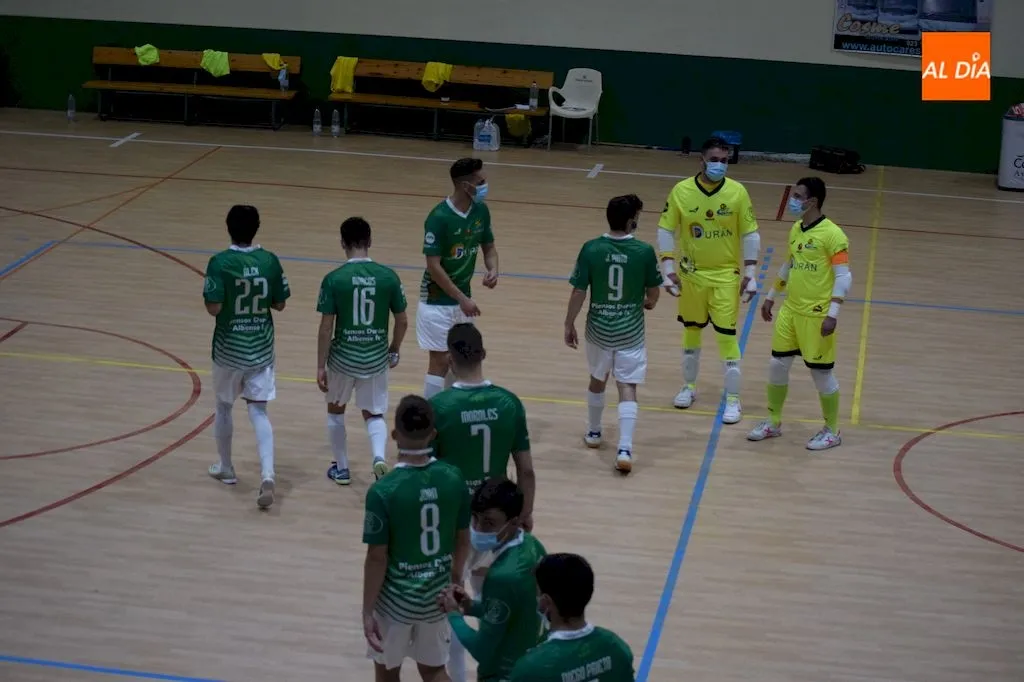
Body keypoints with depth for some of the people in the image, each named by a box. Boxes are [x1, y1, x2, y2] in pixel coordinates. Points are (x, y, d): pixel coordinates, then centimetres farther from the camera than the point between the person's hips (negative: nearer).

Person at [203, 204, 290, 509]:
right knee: (258, 411, 4)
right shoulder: (270, 261, -6)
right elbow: (279, 304, 2)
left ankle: (225, 468, 34)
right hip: (261, 348, 2)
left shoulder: (220, 263, -16)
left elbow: (214, 308, -19)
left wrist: (209, 291, 2)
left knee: (224, 407, 19)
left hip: (229, 348, -2)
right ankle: (267, 474, -15)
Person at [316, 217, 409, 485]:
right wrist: (394, 352, 18)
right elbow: (402, 321, 1)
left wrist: (321, 366, -3)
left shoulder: (334, 279, -13)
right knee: (373, 413, 17)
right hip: (376, 358, 2)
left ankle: (341, 468, 30)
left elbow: (326, 328, -11)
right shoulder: (388, 276, -6)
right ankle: (379, 456, -10)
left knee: (335, 410, 23)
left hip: (343, 357, -1)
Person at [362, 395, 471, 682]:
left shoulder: (383, 491, -23)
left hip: (396, 599, -4)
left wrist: (367, 611, -7)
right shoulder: (453, 478, -10)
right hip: (437, 594, 4)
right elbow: (463, 541, 1)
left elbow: (377, 558, -17)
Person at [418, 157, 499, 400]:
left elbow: (489, 247, 11)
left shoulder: (481, 211, -2)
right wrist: (462, 299, -24)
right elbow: (433, 266, -23)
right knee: (440, 361, -5)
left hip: (462, 296, 7)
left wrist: (493, 270, -11)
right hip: (438, 300, -7)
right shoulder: (439, 217, -24)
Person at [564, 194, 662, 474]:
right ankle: (624, 449, -12)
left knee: (597, 380, 23)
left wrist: (569, 324, 6)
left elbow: (578, 292, -8)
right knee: (627, 388, 0)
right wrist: (649, 302, 25)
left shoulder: (591, 249, -12)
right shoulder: (644, 251, -12)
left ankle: (593, 433, 41)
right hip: (630, 332, -2)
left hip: (598, 329, 2)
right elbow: (653, 293, 1)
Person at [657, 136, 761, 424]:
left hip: (726, 276, -1)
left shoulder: (737, 192, -11)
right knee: (691, 331, 16)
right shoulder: (681, 191, -10)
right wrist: (668, 269, -8)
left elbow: (750, 233, -3)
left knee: (727, 336, -3)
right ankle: (689, 387, 34)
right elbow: (666, 230, -2)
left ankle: (733, 400, 5)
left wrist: (750, 273, -6)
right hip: (691, 274, 2)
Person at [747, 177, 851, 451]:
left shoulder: (832, 234, -16)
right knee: (777, 365, 12)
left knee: (821, 372, 2)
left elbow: (844, 277, -17)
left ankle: (832, 432, 18)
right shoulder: (795, 229, 8)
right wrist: (771, 297, 23)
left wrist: (832, 314, -23)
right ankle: (773, 422, 28)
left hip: (816, 316, -7)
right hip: (790, 310, 7)